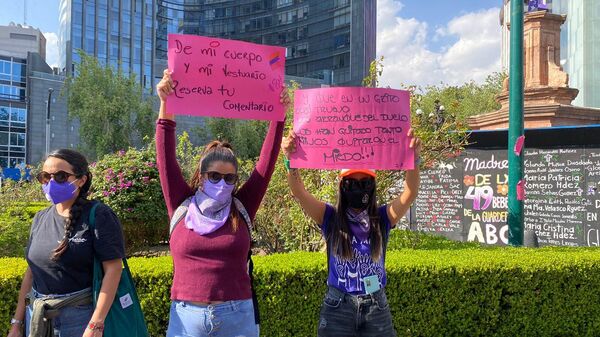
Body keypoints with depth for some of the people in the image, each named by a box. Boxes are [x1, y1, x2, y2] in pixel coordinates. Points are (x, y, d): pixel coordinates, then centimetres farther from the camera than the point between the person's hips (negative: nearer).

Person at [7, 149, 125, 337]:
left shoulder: (99, 216, -12)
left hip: (79, 316, -6)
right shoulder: (40, 218, 8)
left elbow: (113, 268, -17)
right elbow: (32, 271, 12)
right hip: (37, 317, 6)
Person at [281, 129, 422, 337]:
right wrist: (290, 160, -31)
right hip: (338, 308, -1)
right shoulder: (330, 218, -3)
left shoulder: (382, 218, 0)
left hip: (376, 307, 1)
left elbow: (410, 194, -13)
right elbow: (299, 193, -15)